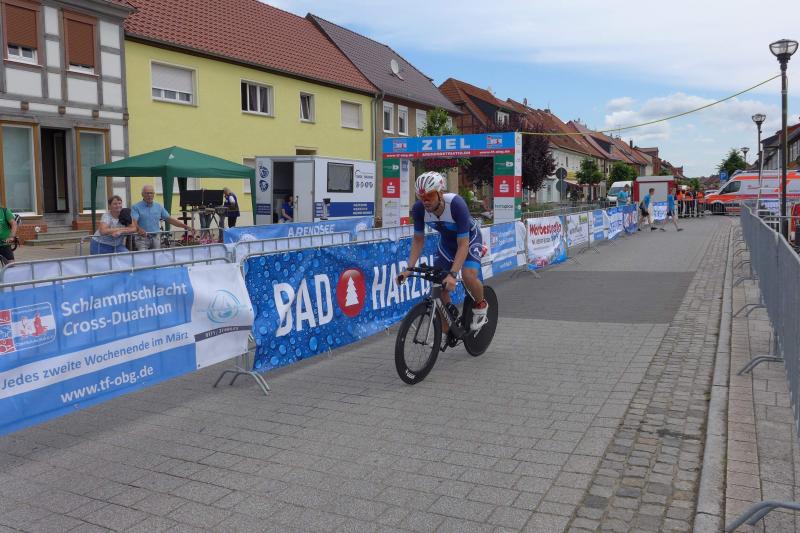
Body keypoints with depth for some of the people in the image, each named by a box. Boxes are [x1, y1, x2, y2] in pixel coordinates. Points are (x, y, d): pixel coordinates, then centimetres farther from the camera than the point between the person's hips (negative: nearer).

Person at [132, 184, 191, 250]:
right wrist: (139, 229, -39)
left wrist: (185, 226, 2)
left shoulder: (159, 207, 11)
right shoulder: (136, 207, -3)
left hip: (155, 238, 4)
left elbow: (169, 219, 11)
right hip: (142, 238, -4)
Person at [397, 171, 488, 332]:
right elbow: (418, 240, -11)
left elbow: (463, 244, -36)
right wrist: (409, 268, -23)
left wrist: (452, 274, -46)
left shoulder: (456, 204, -38)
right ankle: (447, 332, 11)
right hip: (446, 242, 4)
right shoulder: (418, 209, -25)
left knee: (468, 275, -30)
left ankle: (481, 306, 3)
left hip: (469, 239, -4)